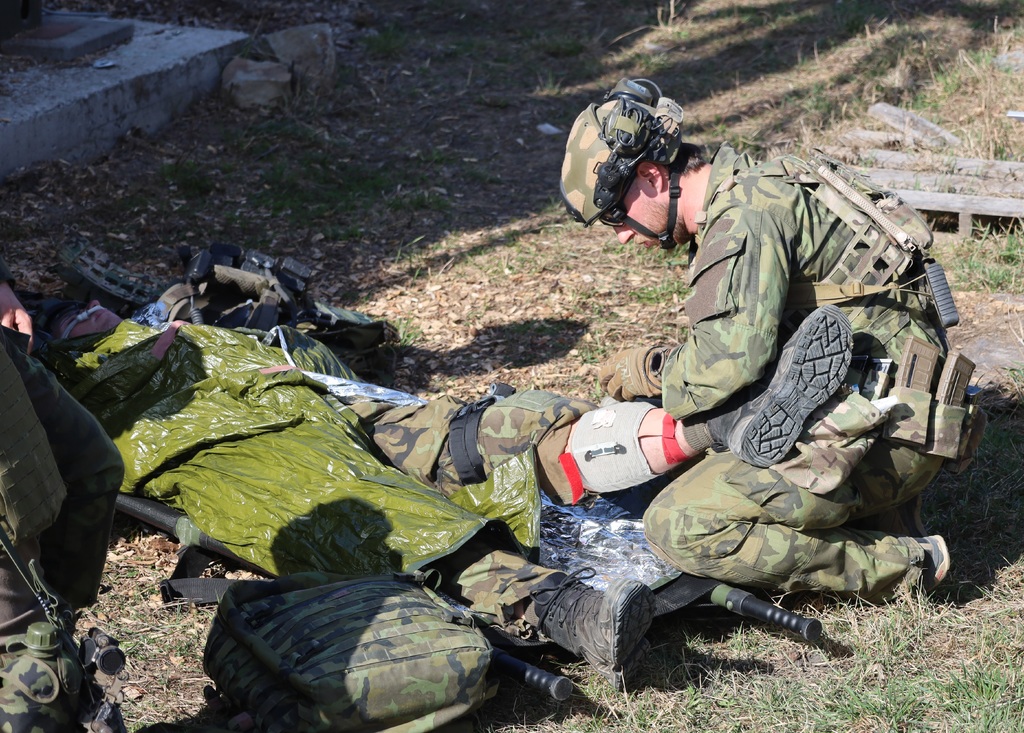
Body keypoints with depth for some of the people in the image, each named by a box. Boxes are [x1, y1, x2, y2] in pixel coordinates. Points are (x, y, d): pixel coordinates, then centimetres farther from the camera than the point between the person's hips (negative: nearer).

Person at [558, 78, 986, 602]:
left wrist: (649, 371, -5)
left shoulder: (746, 210, -14)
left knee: (681, 527, -19)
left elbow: (733, 358, -23)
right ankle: (885, 513, 14)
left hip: (874, 433, -11)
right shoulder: (748, 194, 18)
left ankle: (897, 566, -10)